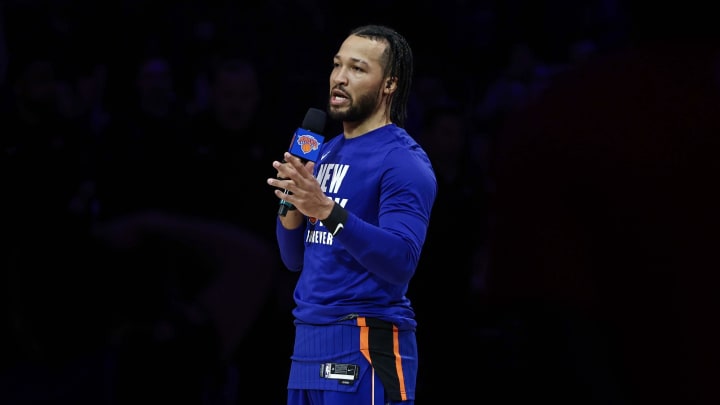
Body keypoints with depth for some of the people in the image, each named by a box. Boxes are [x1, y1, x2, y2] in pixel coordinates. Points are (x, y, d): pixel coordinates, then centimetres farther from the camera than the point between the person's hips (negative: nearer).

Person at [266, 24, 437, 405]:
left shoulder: (404, 161, -9)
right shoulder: (325, 153, 17)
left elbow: (400, 262, -21)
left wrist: (327, 210, -30)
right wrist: (293, 205, -2)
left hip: (365, 346, -8)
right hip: (309, 345, 8)